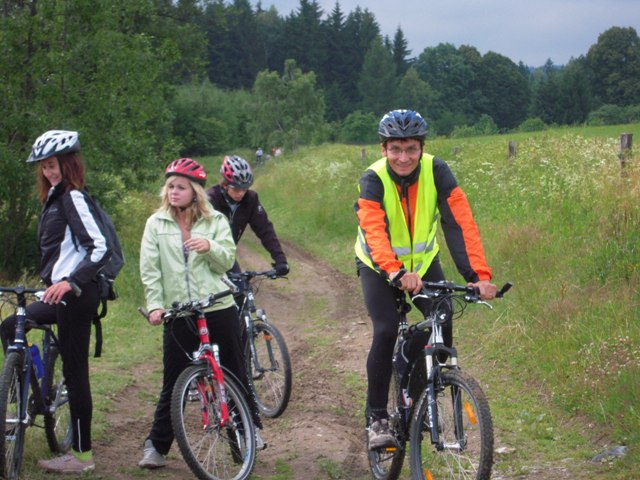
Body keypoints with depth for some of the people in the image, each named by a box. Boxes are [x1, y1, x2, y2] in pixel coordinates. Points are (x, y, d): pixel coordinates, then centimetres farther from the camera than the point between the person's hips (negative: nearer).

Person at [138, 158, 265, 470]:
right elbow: (150, 269, 1)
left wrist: (210, 247, -21)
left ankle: (251, 428, 26)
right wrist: (155, 304, -11)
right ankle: (156, 446, 7)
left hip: (219, 308, 0)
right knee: (173, 384, 0)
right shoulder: (156, 224, 5)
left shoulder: (215, 220, 5)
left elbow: (227, 261, -1)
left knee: (234, 374, 8)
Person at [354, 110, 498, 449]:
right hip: (379, 267, -2)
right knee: (386, 331, -20)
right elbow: (374, 231, -41)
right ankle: (376, 418, -6)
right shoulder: (373, 179, -27)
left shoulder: (436, 172, -22)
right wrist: (397, 273, -59)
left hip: (423, 261, 2)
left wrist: (479, 275, -43)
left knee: (442, 323, -15)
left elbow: (459, 223, -30)